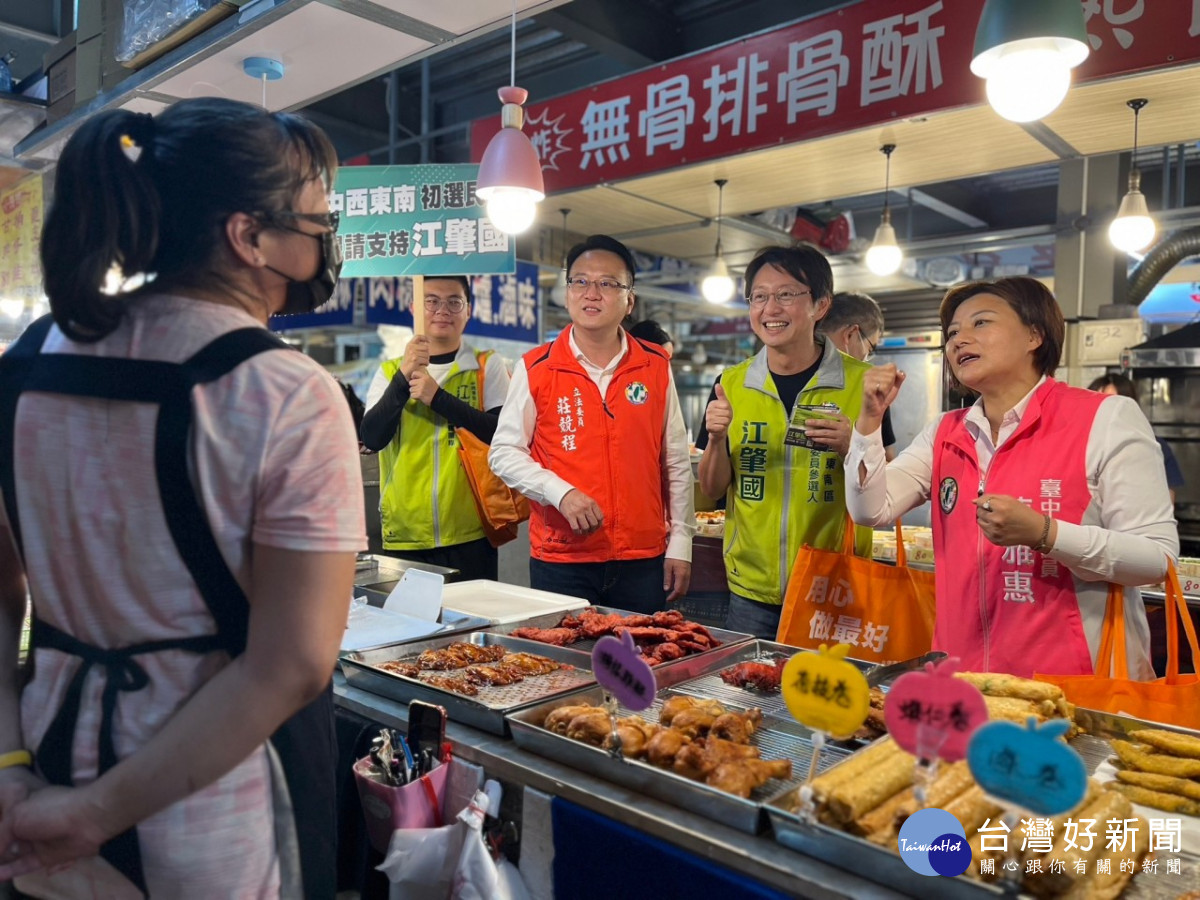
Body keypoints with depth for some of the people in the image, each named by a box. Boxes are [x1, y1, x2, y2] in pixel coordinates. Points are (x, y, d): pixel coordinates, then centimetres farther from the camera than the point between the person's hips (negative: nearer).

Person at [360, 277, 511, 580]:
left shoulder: (488, 366, 4)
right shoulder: (390, 372, 7)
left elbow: (501, 433, -10)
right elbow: (372, 438, -7)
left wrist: (436, 396, -17)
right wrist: (403, 378, -20)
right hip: (404, 537, 2)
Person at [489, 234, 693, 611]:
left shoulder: (656, 367, 5)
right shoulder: (534, 369, -1)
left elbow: (676, 461, 9)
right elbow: (504, 452, 0)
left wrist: (680, 541, 6)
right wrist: (561, 492, -15)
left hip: (644, 560, 2)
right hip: (560, 561, -2)